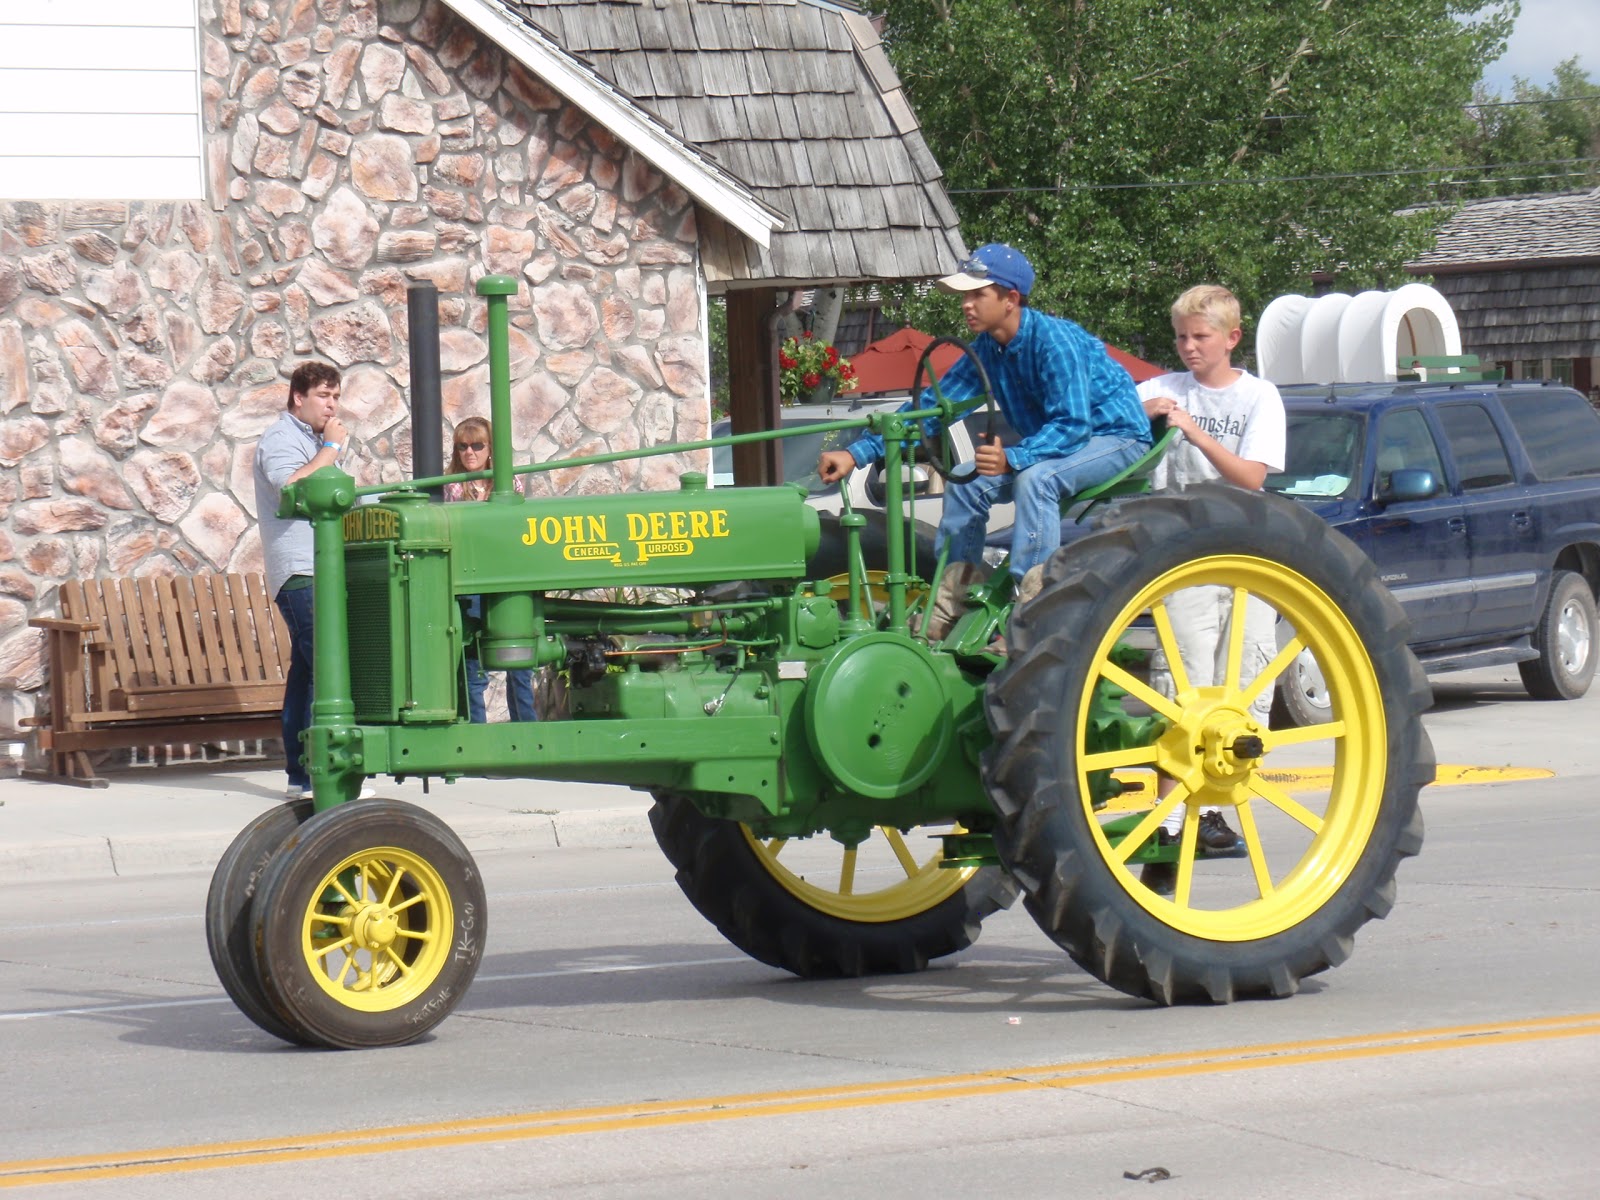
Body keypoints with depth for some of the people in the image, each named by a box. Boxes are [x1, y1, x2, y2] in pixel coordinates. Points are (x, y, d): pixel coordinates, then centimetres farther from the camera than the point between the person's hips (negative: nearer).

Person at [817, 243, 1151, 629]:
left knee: (1034, 478, -34)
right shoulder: (987, 350, -1)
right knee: (966, 483, -4)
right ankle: (950, 610, -1)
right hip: (1056, 443, 9)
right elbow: (933, 405, 1)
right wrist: (858, 453, -8)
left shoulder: (1055, 340, -26)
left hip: (1117, 438, -9)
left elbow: (1073, 425, -32)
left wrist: (1012, 459, -48)